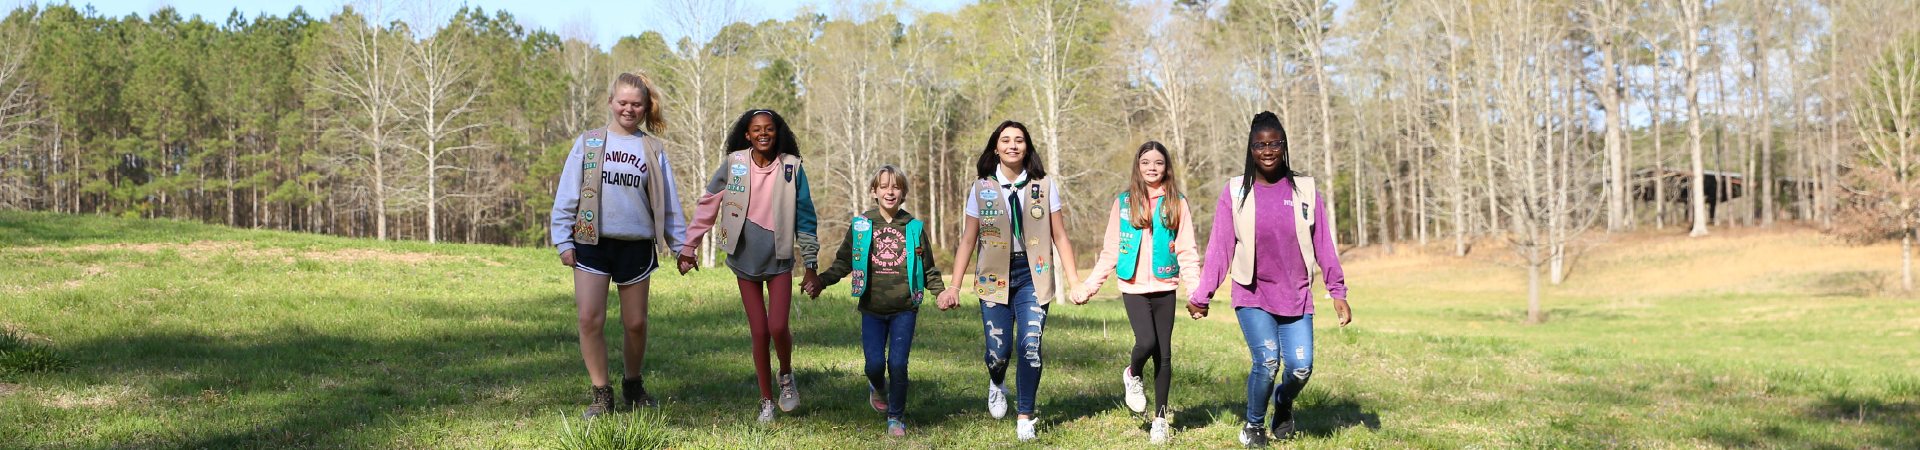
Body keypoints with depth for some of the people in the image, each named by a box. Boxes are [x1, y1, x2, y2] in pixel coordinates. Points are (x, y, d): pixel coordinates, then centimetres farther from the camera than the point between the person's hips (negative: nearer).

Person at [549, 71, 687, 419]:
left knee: (635, 323, 6)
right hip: (592, 243, 0)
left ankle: (633, 385, 29)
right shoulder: (588, 143, 5)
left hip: (636, 245, 1)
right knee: (590, 319, -9)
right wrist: (563, 240, -1)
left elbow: (668, 203, 10)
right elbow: (567, 195, 5)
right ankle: (601, 394, 3)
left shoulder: (653, 150, 7)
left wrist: (682, 245, 7)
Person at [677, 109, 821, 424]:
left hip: (779, 259, -1)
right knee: (760, 333, 2)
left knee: (778, 327, -12)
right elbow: (708, 205, 5)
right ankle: (766, 402, 17)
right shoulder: (734, 163, -4)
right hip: (746, 260, 1)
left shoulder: (791, 167, -5)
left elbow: (805, 218, 1)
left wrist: (811, 265, 1)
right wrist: (689, 247, 6)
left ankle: (786, 376, 20)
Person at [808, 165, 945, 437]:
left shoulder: (914, 228, 3)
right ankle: (878, 388, 31)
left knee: (898, 363, -8)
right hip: (872, 310, 0)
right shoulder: (860, 225, 3)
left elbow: (928, 268, 10)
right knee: (875, 363, -7)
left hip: (904, 309, 0)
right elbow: (843, 262, 8)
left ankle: (896, 417, 13)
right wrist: (821, 282, -6)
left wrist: (942, 292, -3)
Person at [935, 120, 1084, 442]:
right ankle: (996, 384, 34)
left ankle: (1025, 418, 6)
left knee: (1031, 346, -10)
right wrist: (954, 286, -1)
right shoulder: (981, 188, 4)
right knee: (998, 351, -3)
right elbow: (968, 240, 4)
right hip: (994, 277, 0)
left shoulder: (1044, 186, 4)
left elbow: (1060, 236, 6)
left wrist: (1074, 281, 1)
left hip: (1033, 275, 0)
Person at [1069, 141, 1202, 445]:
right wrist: (1088, 287, 2)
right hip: (1134, 287, -1)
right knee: (1146, 343, -20)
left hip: (1165, 288, 1)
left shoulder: (1177, 203, 5)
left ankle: (1160, 418, 18)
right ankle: (1132, 376, 14)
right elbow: (1110, 252, 7)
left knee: (1164, 354, 2)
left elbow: (1187, 252, 2)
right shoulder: (1123, 202, 5)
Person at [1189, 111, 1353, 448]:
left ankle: (1283, 404, 30)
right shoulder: (1235, 192, 0)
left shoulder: (1305, 190, 3)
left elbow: (1323, 245, 6)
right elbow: (1220, 248, 2)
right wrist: (1201, 295, 1)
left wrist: (1338, 293, 5)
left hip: (1296, 296, 2)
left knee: (1301, 367, -7)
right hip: (1252, 296, -2)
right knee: (1267, 360, -18)